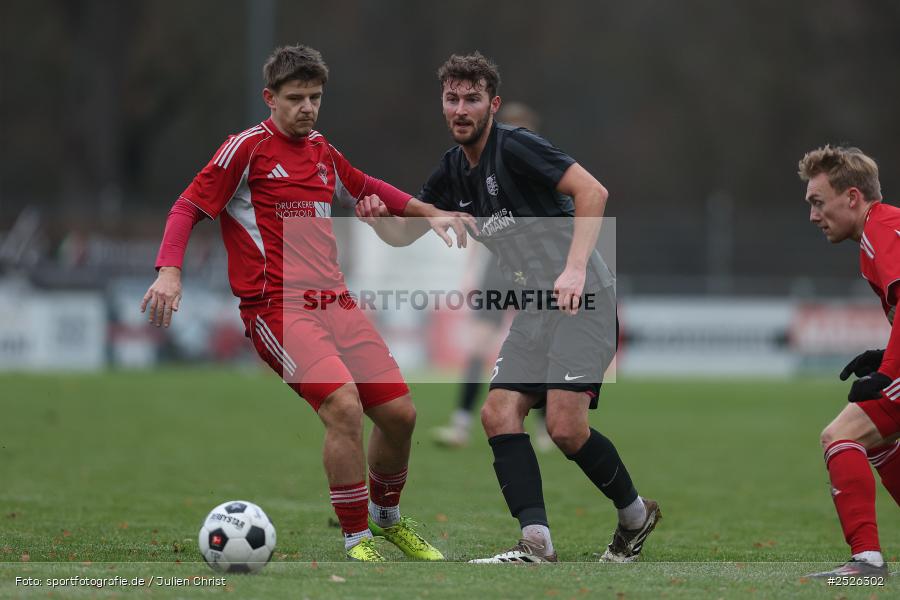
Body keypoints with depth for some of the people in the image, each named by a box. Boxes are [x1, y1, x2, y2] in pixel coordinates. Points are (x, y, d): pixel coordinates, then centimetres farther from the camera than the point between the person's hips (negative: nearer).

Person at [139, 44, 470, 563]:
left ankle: (387, 517, 30)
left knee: (400, 413, 2)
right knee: (344, 406, -26)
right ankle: (357, 541, -12)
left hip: (333, 301, 7)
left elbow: (366, 188, 35)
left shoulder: (322, 151, 16)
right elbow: (189, 207, -6)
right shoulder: (248, 147, -4)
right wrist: (170, 272, -20)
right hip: (277, 307, -7)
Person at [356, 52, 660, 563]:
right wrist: (378, 218, -3)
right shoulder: (452, 174, 13)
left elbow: (593, 191, -20)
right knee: (499, 413, -8)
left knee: (565, 426, -17)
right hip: (535, 310, 8)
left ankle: (636, 514, 7)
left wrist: (574, 268, -29)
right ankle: (537, 544, -15)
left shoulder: (515, 147, -12)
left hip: (583, 297, -8)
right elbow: (405, 233, 21)